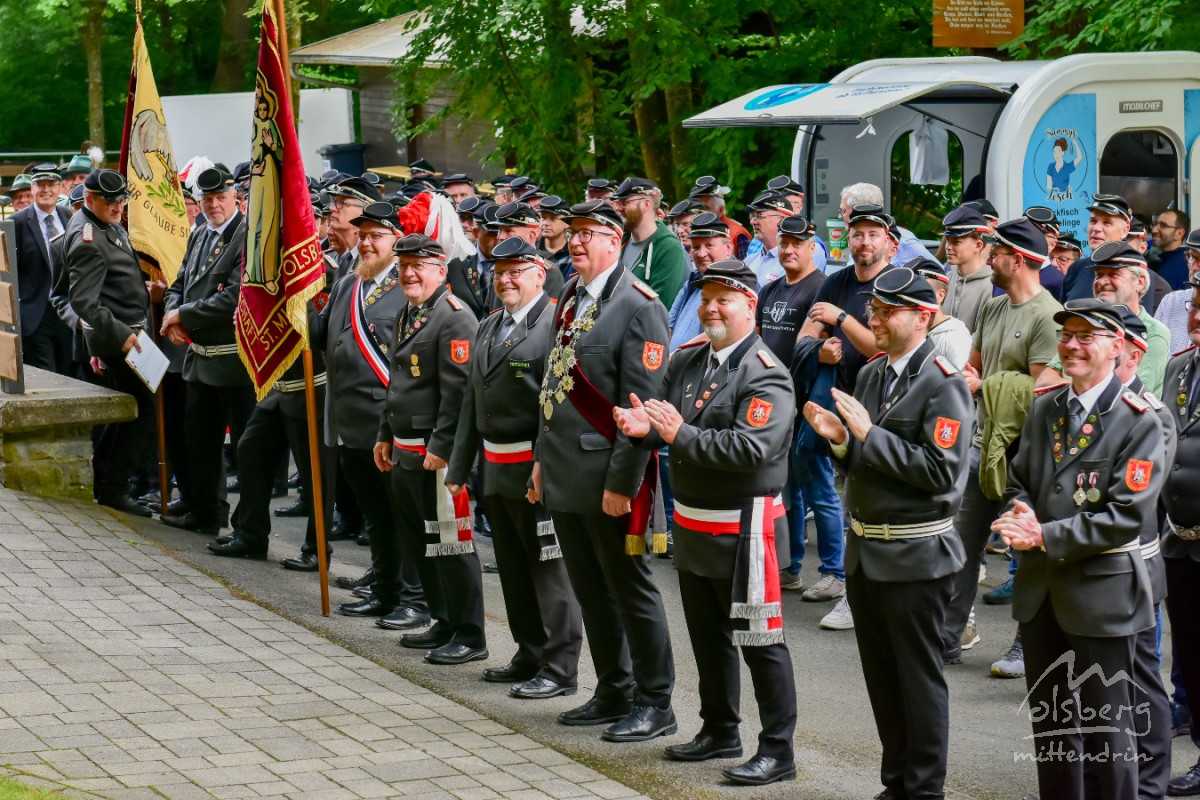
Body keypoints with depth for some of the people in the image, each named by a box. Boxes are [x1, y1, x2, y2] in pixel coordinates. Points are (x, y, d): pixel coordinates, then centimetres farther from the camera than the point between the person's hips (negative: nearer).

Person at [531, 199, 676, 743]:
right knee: (590, 591, 16)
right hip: (565, 474, 8)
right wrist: (543, 458, 16)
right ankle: (614, 693, 27)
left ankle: (654, 704, 10)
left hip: (608, 478, -8)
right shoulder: (570, 297, 12)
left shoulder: (637, 307, -14)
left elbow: (642, 405, -17)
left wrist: (621, 482, -19)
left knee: (630, 590, 1)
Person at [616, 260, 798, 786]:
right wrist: (644, 428, -12)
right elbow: (665, 424, 12)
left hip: (742, 527, -8)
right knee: (707, 636, 18)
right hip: (692, 522, 8)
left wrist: (681, 434, -29)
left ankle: (778, 751, 3)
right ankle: (719, 732, 32)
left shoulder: (765, 375, -15)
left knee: (759, 642, -3)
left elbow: (751, 447, -27)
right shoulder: (687, 362, 9)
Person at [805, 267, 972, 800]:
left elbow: (942, 471, -23)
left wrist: (870, 435, -22)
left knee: (919, 677, 1)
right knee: (881, 676, 15)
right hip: (865, 551, 8)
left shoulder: (944, 385, -14)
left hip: (913, 556, -8)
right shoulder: (871, 375, 12)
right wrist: (840, 439, -3)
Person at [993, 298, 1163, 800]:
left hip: (1100, 590, -6)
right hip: (1041, 589, 6)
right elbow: (1018, 481, 13)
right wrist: (1022, 517, -10)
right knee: (1049, 722, 16)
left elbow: (1128, 514, -18)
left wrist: (1046, 536, -21)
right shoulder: (1044, 409, 8)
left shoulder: (1137, 421, -12)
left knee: (1107, 730, 2)